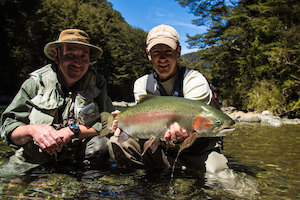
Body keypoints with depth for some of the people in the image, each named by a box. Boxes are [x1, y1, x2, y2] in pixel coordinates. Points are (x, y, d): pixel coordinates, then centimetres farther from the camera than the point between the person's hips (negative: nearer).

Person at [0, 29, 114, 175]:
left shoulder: (97, 83, -1)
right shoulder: (35, 82, -3)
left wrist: (72, 131, -21)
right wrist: (32, 130, -26)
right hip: (32, 162, 0)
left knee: (101, 144, -25)